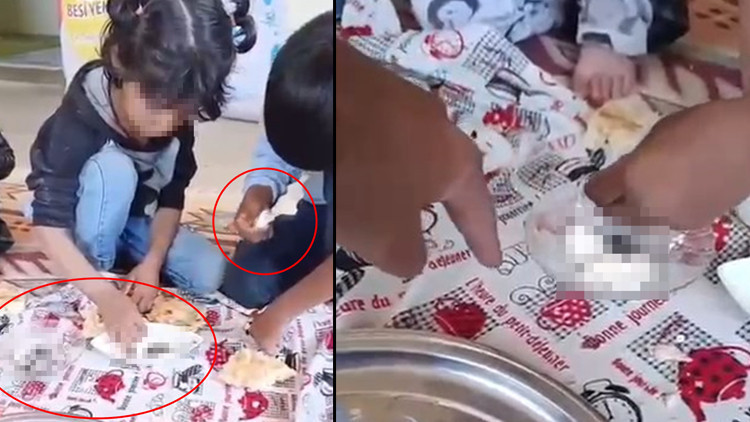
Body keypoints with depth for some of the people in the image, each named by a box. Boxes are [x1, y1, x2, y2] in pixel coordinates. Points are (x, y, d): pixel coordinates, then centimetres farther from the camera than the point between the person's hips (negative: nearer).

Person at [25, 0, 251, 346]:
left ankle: (125, 254, 6)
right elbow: (49, 224, -34)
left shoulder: (177, 120, -20)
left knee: (209, 274, -17)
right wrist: (108, 298, -41)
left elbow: (172, 198, -11)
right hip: (88, 224, -3)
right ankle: (94, 270, -14)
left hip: (136, 218, 4)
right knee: (112, 170, -35)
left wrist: (152, 263, -25)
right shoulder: (78, 121, -34)